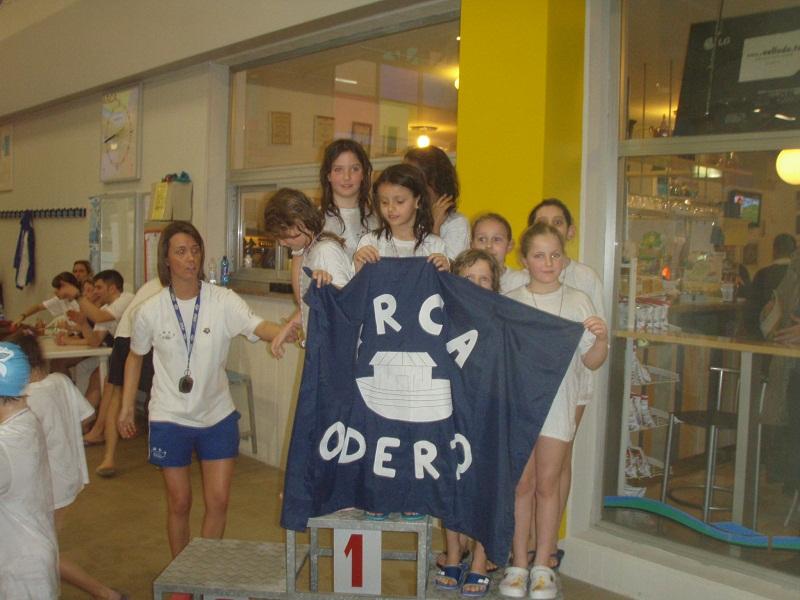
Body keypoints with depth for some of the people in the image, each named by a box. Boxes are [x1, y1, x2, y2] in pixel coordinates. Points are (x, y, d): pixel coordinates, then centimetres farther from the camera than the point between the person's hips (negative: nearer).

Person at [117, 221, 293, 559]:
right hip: (170, 419, 0)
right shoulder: (150, 311, -7)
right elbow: (135, 357, 8)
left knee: (218, 501, 5)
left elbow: (259, 328, -26)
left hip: (217, 416, 1)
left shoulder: (222, 301, -11)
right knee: (179, 503, 10)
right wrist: (126, 407, 7)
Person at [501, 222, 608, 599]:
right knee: (522, 483, 7)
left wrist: (602, 338, -17)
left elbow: (592, 362, 2)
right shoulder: (510, 303, 3)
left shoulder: (577, 301, 3)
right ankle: (518, 564, 18)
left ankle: (543, 565, 20)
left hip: (558, 403, 0)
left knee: (547, 483, 8)